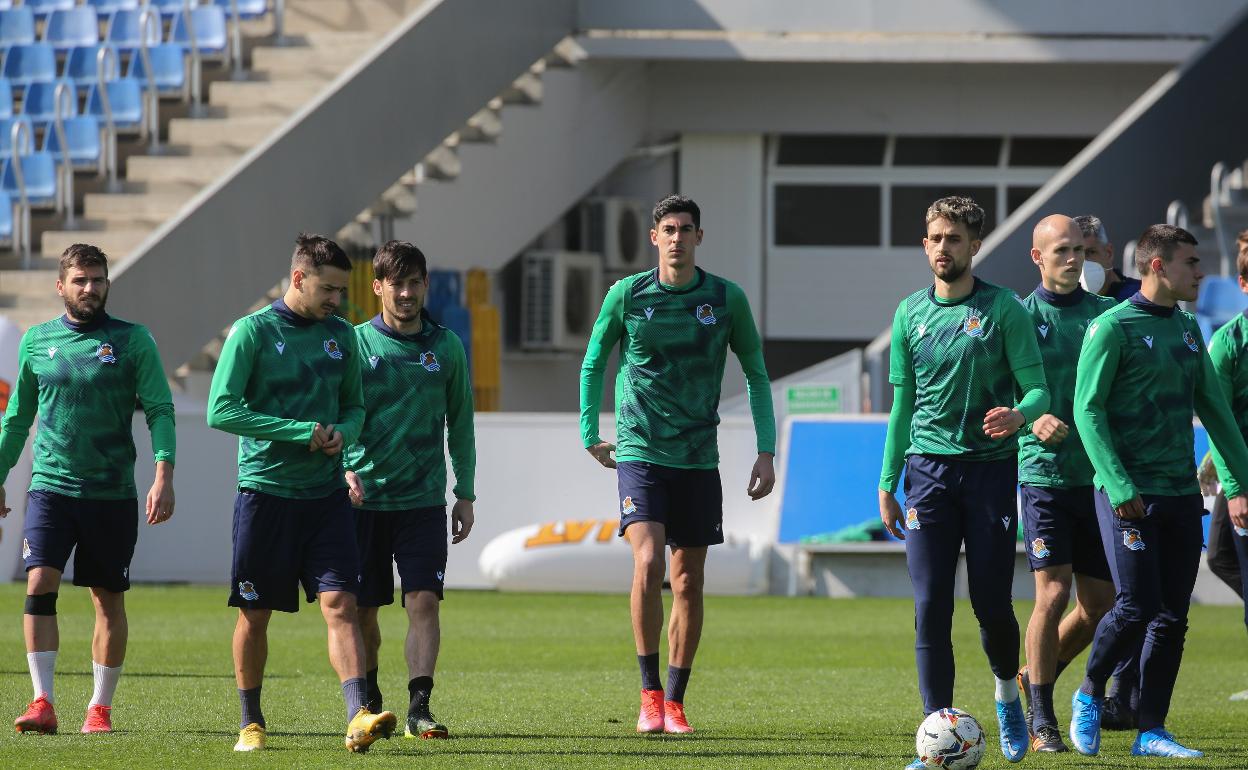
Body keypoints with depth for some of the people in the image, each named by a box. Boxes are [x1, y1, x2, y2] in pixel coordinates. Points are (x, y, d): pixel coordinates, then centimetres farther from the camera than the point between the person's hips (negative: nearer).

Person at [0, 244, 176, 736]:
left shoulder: (132, 340, 0)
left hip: (112, 492, -1)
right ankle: (43, 703, -15)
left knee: (108, 600, 5)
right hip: (50, 487, 1)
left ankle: (101, 707, 14)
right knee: (39, 584, -15)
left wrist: (164, 475, -15)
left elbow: (160, 410, -3)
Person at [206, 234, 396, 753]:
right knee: (255, 613, 5)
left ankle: (358, 718, -20)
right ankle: (251, 722, 20)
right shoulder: (253, 331, -6)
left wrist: (342, 433, -4)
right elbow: (221, 410, -12)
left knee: (340, 604, -10)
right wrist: (302, 432, -15)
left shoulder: (341, 335, 10)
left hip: (327, 495, 3)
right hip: (265, 491, -3)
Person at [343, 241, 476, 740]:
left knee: (424, 601, -13)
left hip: (424, 498, 0)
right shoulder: (356, 343, 0)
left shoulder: (446, 347, 6)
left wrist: (465, 494, 8)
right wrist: (345, 469, -18)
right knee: (363, 608, 6)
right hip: (365, 497, 0)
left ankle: (419, 706, -16)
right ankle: (369, 699, 24)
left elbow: (460, 423, 12)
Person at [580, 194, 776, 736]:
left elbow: (757, 374, 9)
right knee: (648, 564, -20)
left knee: (688, 582, 5)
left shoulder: (727, 299, 0)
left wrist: (766, 451, 2)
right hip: (640, 453, -2)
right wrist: (590, 435, 10)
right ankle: (649, 694, -11)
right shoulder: (627, 295, -2)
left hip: (699, 460, 2)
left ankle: (674, 702, 15)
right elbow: (593, 363, 12)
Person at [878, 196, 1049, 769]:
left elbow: (1037, 389, -4)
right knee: (931, 608, -6)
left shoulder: (1004, 309, -1)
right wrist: (887, 483, 13)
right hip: (928, 468, 2)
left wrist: (1019, 414, -28)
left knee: (992, 604, 0)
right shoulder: (911, 313, 9)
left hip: (990, 465, -2)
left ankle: (1007, 694, 30)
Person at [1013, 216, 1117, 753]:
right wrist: (1034, 421, -24)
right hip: (1045, 471, -4)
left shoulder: (1104, 313, 8)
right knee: (1053, 594, -9)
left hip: (1099, 475, 4)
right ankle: (1041, 720, 1)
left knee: (1100, 605, 6)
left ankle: (1036, 680, 30)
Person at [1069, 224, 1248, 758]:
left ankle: (1151, 732, 9)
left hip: (1181, 492, 7)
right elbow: (1088, 410, -11)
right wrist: (1120, 488, -18)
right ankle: (1089, 695, 12)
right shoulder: (1112, 327, -7)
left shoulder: (1187, 329, 14)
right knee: (1137, 607, -13)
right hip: (1130, 494, -7)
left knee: (1173, 617, 3)